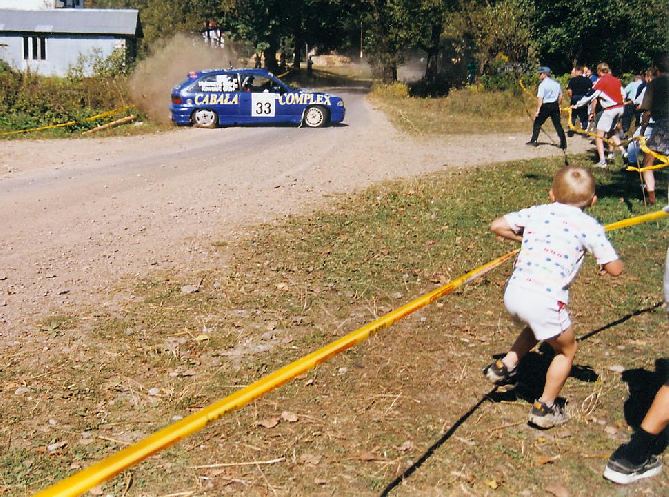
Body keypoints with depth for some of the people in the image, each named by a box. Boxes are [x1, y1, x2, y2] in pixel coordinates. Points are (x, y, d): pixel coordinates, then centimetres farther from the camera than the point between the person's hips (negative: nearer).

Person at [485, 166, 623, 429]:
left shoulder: (537, 212, 13)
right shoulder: (589, 226, 4)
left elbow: (497, 226, 17)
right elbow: (615, 269, 4)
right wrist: (603, 258, 26)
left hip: (513, 292, 5)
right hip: (544, 301, -5)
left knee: (536, 326, 37)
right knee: (566, 350, 21)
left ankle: (506, 365, 33)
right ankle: (545, 408, 26)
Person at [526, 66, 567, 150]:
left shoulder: (543, 84, -11)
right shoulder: (556, 83, 10)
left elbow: (540, 98, -16)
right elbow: (560, 95, 17)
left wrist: (538, 110, -16)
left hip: (546, 105, -6)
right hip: (555, 105, 6)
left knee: (537, 123, 8)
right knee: (557, 124, 7)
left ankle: (533, 141, 10)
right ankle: (563, 143, 4)